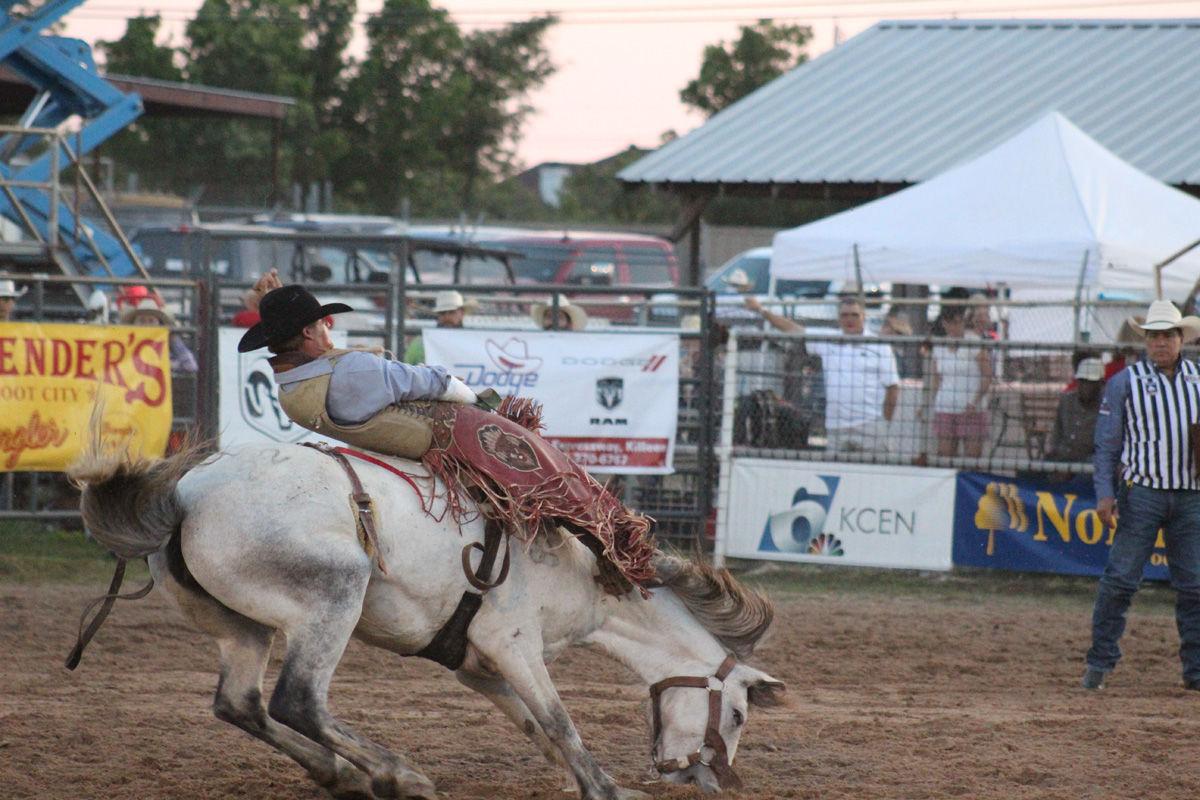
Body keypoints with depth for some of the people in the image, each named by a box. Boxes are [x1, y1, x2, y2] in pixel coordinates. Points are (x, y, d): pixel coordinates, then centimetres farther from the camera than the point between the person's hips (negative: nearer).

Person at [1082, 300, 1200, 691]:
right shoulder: (1125, 382, 2)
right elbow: (1106, 445, 3)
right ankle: (1100, 662, 2)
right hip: (1142, 491, -3)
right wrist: (1105, 494, -7)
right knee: (1120, 578, -4)